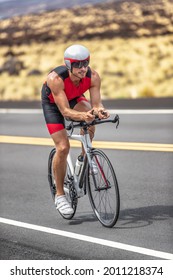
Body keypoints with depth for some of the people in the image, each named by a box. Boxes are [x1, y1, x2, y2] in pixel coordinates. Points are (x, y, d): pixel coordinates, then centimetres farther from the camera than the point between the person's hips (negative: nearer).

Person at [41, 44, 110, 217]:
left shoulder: (93, 76, -30)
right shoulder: (55, 78, -39)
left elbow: (96, 103, -30)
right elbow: (65, 111, -41)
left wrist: (99, 110, -54)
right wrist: (82, 116, -60)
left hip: (75, 99, 3)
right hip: (53, 103, -3)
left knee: (89, 121, -31)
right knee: (63, 148, -14)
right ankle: (59, 195, 1)